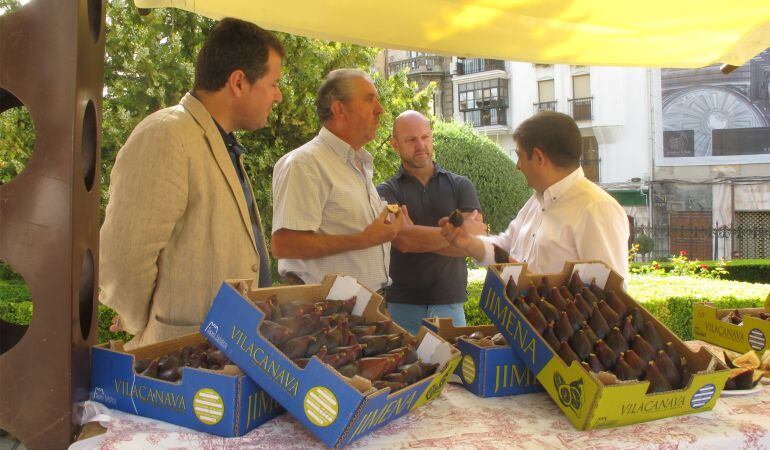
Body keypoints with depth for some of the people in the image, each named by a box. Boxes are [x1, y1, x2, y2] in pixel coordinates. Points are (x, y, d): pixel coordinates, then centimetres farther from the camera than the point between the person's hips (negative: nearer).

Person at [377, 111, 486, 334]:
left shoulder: (460, 186, 6)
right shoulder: (386, 191, 1)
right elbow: (403, 241, -15)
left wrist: (417, 233, -11)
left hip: (450, 305, 2)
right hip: (401, 306, -1)